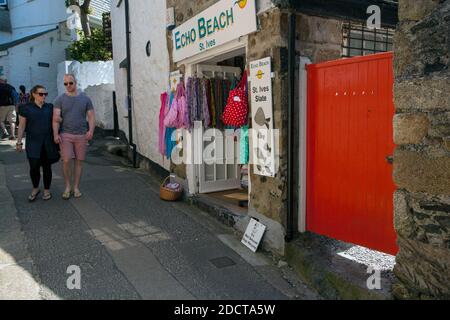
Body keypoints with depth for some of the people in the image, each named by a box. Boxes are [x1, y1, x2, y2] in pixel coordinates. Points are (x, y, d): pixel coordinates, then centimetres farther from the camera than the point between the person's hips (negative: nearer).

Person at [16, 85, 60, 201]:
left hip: (48, 143, 2)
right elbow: (21, 126, 0)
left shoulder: (50, 107, 7)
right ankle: (35, 189, 17)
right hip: (33, 143, -2)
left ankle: (47, 190, 20)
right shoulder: (26, 108, -1)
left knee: (47, 167, 6)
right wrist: (19, 142, -3)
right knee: (34, 167, -6)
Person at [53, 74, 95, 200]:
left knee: (79, 161, 5)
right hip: (65, 135, -1)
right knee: (66, 161, -6)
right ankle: (68, 187, 12)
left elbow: (91, 117, 4)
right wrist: (56, 134, -16)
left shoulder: (85, 99, 6)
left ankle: (76, 187, 16)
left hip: (81, 135, 1)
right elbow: (56, 118, -4)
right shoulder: (60, 99, 3)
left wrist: (91, 131, -12)